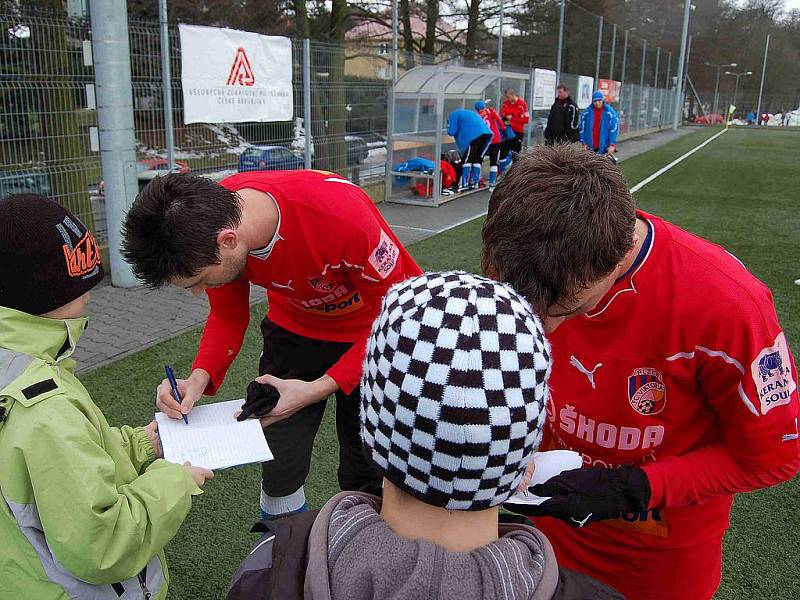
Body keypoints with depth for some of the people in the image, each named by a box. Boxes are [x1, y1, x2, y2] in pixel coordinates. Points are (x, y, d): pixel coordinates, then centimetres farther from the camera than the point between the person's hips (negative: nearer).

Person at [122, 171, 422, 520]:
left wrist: (319, 388, -30)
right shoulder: (213, 212, -22)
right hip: (295, 326, 4)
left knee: (364, 475, 3)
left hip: (372, 332, -3)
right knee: (278, 468, 5)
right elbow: (227, 316, -5)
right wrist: (200, 377, -23)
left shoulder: (342, 213, -38)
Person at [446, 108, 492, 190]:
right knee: (478, 159, 15)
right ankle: (475, 182, 17)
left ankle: (464, 184, -5)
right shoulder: (471, 113, 38)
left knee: (467, 159, -1)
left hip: (474, 135, -7)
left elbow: (451, 131, 5)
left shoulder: (454, 115, 16)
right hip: (487, 133, 7)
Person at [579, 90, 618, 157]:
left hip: (605, 147, -3)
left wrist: (612, 145, -14)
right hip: (591, 147, 3)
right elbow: (582, 128, 8)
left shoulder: (610, 112, -5)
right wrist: (584, 143, 4)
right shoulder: (586, 113, 2)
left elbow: (614, 129, -7)